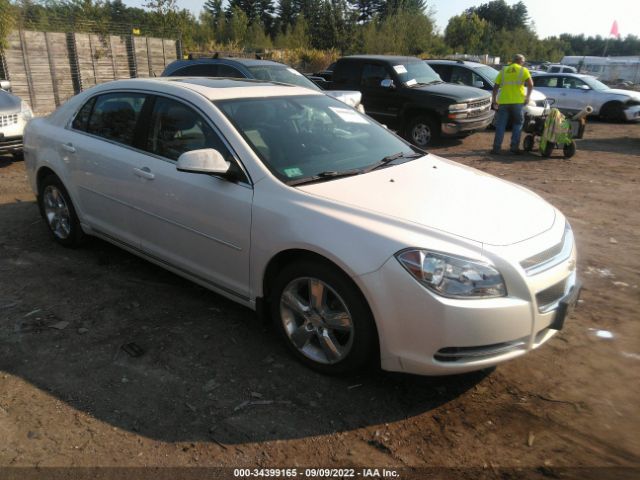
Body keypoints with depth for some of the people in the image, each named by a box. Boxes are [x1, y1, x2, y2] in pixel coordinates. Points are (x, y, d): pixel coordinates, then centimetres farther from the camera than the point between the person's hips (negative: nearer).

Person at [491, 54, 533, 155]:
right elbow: (530, 84, -8)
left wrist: (494, 99, 18)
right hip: (517, 102, -2)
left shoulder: (503, 70, 14)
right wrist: (528, 96, 1)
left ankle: (496, 148, -3)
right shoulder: (523, 70, 5)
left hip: (503, 101, 2)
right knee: (517, 124, 11)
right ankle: (514, 147, 6)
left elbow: (496, 87, 11)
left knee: (500, 125, 4)